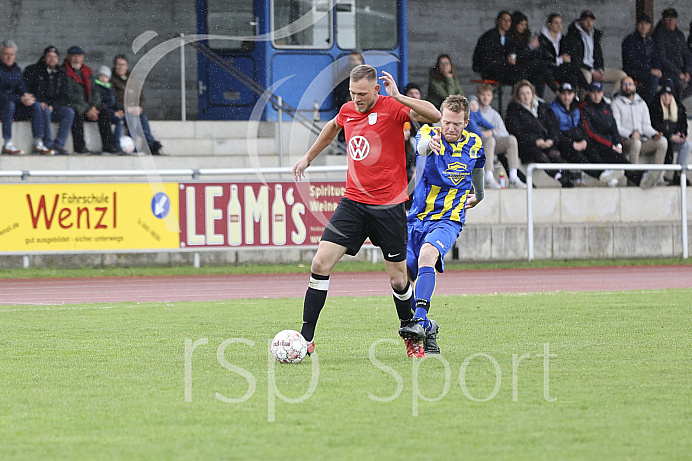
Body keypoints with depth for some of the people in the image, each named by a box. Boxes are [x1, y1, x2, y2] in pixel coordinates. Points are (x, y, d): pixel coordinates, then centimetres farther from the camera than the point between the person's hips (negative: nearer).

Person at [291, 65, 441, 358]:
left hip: (388, 206, -4)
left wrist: (397, 96, -29)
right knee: (321, 263, -10)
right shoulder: (347, 111, 7)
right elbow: (333, 127, 32)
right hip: (353, 202, 4)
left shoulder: (391, 108, -10)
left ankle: (411, 335, 29)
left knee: (398, 280, 3)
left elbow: (434, 116, -26)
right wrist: (308, 157, 38)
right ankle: (306, 339, -6)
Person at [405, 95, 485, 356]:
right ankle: (428, 329, 23)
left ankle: (420, 319, -43)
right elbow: (422, 146, -33)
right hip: (417, 219, 2)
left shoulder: (473, 145, 1)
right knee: (403, 276, 0)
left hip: (448, 219, -2)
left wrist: (477, 197, 40)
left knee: (427, 254, -32)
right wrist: (429, 144, -57)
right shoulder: (430, 134, -7)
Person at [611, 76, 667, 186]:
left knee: (662, 142, -21)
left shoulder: (641, 103, 21)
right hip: (624, 140, -5)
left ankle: (655, 177, -28)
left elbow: (646, 126, 15)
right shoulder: (616, 103, 6)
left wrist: (654, 134, -8)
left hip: (643, 140, 5)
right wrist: (630, 134, -23)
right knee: (635, 143, -39)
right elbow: (615, 127, -5)